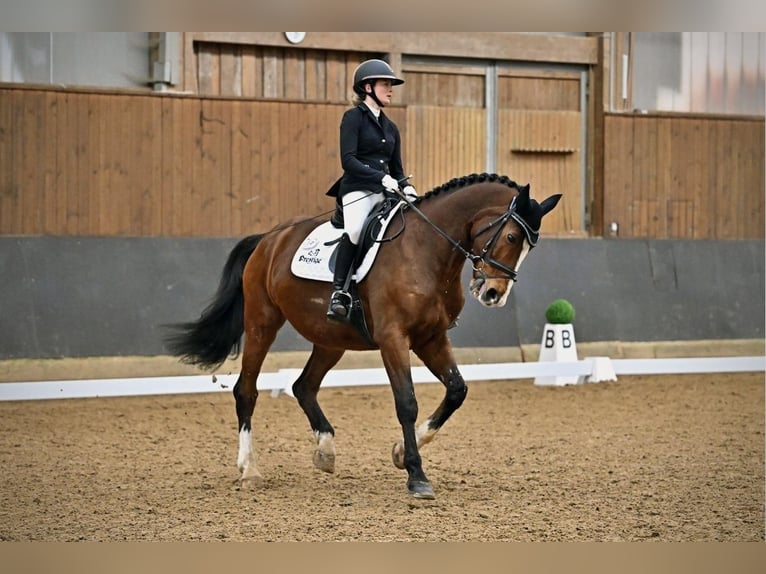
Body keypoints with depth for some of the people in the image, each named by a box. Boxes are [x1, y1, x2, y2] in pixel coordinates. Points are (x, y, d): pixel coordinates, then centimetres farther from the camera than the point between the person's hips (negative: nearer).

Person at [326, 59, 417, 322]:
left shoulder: (390, 127, 22)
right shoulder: (353, 117, 2)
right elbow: (348, 160, -10)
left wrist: (405, 186, 0)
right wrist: (381, 177, -20)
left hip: (386, 192, 7)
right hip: (358, 189, -7)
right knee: (354, 231, -33)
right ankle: (339, 293, -32)